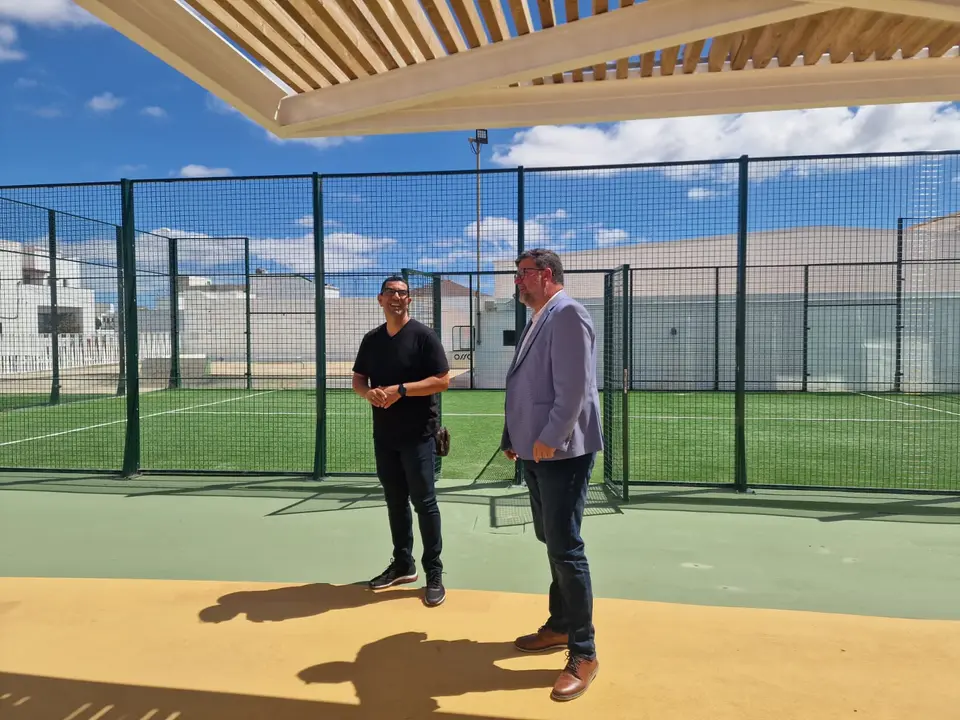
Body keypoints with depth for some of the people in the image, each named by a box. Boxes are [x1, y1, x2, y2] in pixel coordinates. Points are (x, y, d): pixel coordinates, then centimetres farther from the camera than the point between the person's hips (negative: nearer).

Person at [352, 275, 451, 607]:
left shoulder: (423, 335, -8)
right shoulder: (371, 339, 10)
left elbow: (442, 380, -13)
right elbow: (358, 380, 14)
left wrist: (401, 389, -22)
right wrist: (369, 393, -9)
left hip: (418, 434, -6)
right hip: (384, 434, 6)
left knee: (424, 502, -1)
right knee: (395, 501, 15)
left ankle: (434, 573, 10)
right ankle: (403, 564, 29)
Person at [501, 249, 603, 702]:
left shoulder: (567, 314, -13)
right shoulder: (537, 320, 17)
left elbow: (575, 387, -22)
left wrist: (549, 439, -23)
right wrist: (513, 438, 16)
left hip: (562, 451, -10)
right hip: (536, 451, 10)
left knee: (565, 548, -6)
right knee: (551, 542, 17)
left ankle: (584, 653, 6)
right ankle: (560, 626, 31)